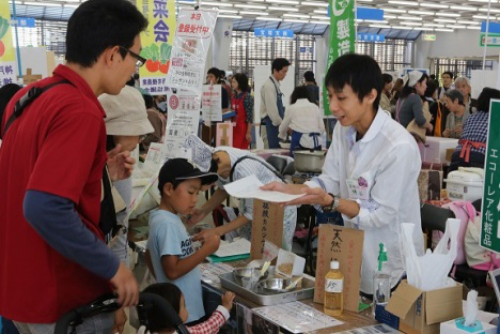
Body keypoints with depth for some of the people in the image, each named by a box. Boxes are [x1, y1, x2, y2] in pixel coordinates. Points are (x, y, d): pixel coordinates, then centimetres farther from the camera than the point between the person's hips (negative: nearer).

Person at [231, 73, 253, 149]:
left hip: (243, 128, -7)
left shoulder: (247, 97, -11)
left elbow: (250, 117, -13)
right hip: (234, 128, 7)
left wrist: (248, 132, -15)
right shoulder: (234, 96, 9)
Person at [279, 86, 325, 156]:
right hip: (314, 142, 2)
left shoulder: (291, 108, 9)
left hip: (299, 141, -2)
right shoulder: (315, 107, 13)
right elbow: (322, 129, 12)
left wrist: (282, 136, 43)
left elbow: (283, 128, 21)